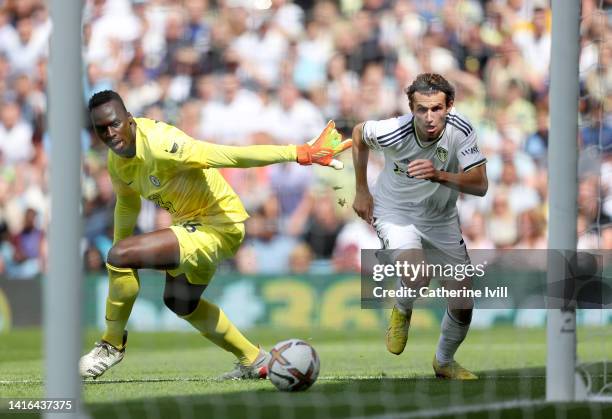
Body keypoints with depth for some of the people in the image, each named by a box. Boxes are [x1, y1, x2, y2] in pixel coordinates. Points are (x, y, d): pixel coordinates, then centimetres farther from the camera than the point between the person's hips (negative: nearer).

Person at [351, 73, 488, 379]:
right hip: (395, 213, -3)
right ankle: (402, 311, 6)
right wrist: (362, 191, 3)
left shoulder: (460, 131, -24)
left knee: (464, 307, 2)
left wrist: (439, 175, -44)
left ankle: (444, 362, 33)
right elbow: (359, 133, -4)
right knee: (417, 279, -32)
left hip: (441, 218, 3)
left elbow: (480, 185, -27)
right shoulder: (394, 132, -27)